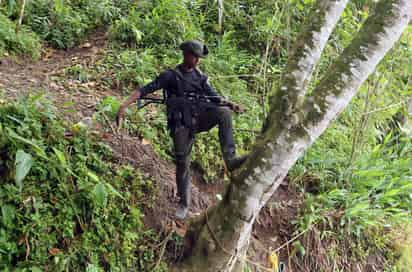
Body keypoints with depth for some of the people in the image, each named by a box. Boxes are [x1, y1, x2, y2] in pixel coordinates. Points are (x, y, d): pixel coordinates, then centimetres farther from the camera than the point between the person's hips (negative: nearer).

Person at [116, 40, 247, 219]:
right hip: (181, 124, -3)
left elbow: (214, 98, 11)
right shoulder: (170, 76, 3)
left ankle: (230, 159, -33)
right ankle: (184, 203, 19)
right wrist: (124, 105, -15)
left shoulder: (200, 77, 14)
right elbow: (145, 90, -3)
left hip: (199, 118, 3)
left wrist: (231, 105, -10)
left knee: (223, 113, -26)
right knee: (182, 163, 0)